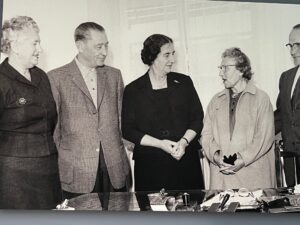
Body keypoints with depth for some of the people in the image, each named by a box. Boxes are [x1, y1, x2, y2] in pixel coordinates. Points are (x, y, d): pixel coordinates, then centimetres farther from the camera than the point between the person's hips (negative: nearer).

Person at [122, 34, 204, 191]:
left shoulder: (184, 83, 8)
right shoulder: (133, 90, 2)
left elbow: (198, 118, 10)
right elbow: (128, 130, 0)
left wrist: (184, 141, -8)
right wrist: (159, 144, -12)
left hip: (186, 161, 2)